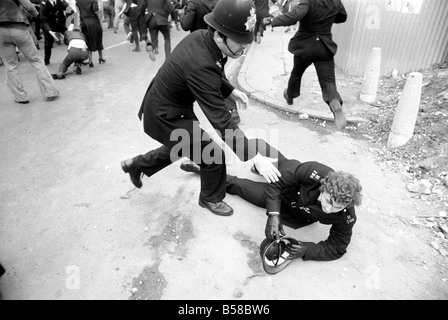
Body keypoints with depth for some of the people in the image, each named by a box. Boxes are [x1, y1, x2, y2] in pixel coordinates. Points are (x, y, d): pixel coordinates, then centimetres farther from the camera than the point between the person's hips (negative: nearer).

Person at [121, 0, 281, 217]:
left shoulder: (201, 37, -9)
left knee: (180, 148, 31)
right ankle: (211, 199, 26)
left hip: (165, 106, 9)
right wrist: (255, 157, -32)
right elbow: (220, 120, -35)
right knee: (214, 157, -2)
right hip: (163, 118, -9)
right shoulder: (200, 64, -36)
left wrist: (232, 91, 2)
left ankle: (136, 164, 49)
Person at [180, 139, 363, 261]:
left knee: (238, 185, 6)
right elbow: (276, 183, -31)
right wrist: (273, 215, -42)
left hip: (292, 211, 1)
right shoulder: (316, 173, -42)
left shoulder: (346, 219, -36)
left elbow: (336, 249, -20)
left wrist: (307, 250, -36)